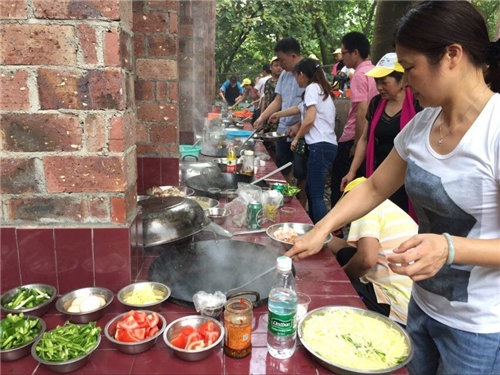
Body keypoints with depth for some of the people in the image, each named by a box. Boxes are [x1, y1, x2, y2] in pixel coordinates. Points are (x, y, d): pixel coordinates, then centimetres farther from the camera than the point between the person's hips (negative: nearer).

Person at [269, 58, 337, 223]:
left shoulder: (312, 88, -4)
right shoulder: (321, 88, 24)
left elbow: (310, 119, -15)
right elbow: (299, 108, 37)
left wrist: (296, 138, 0)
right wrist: (278, 114, 50)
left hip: (320, 146, -10)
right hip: (328, 145, 10)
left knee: (316, 195, -11)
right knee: (310, 189, 17)